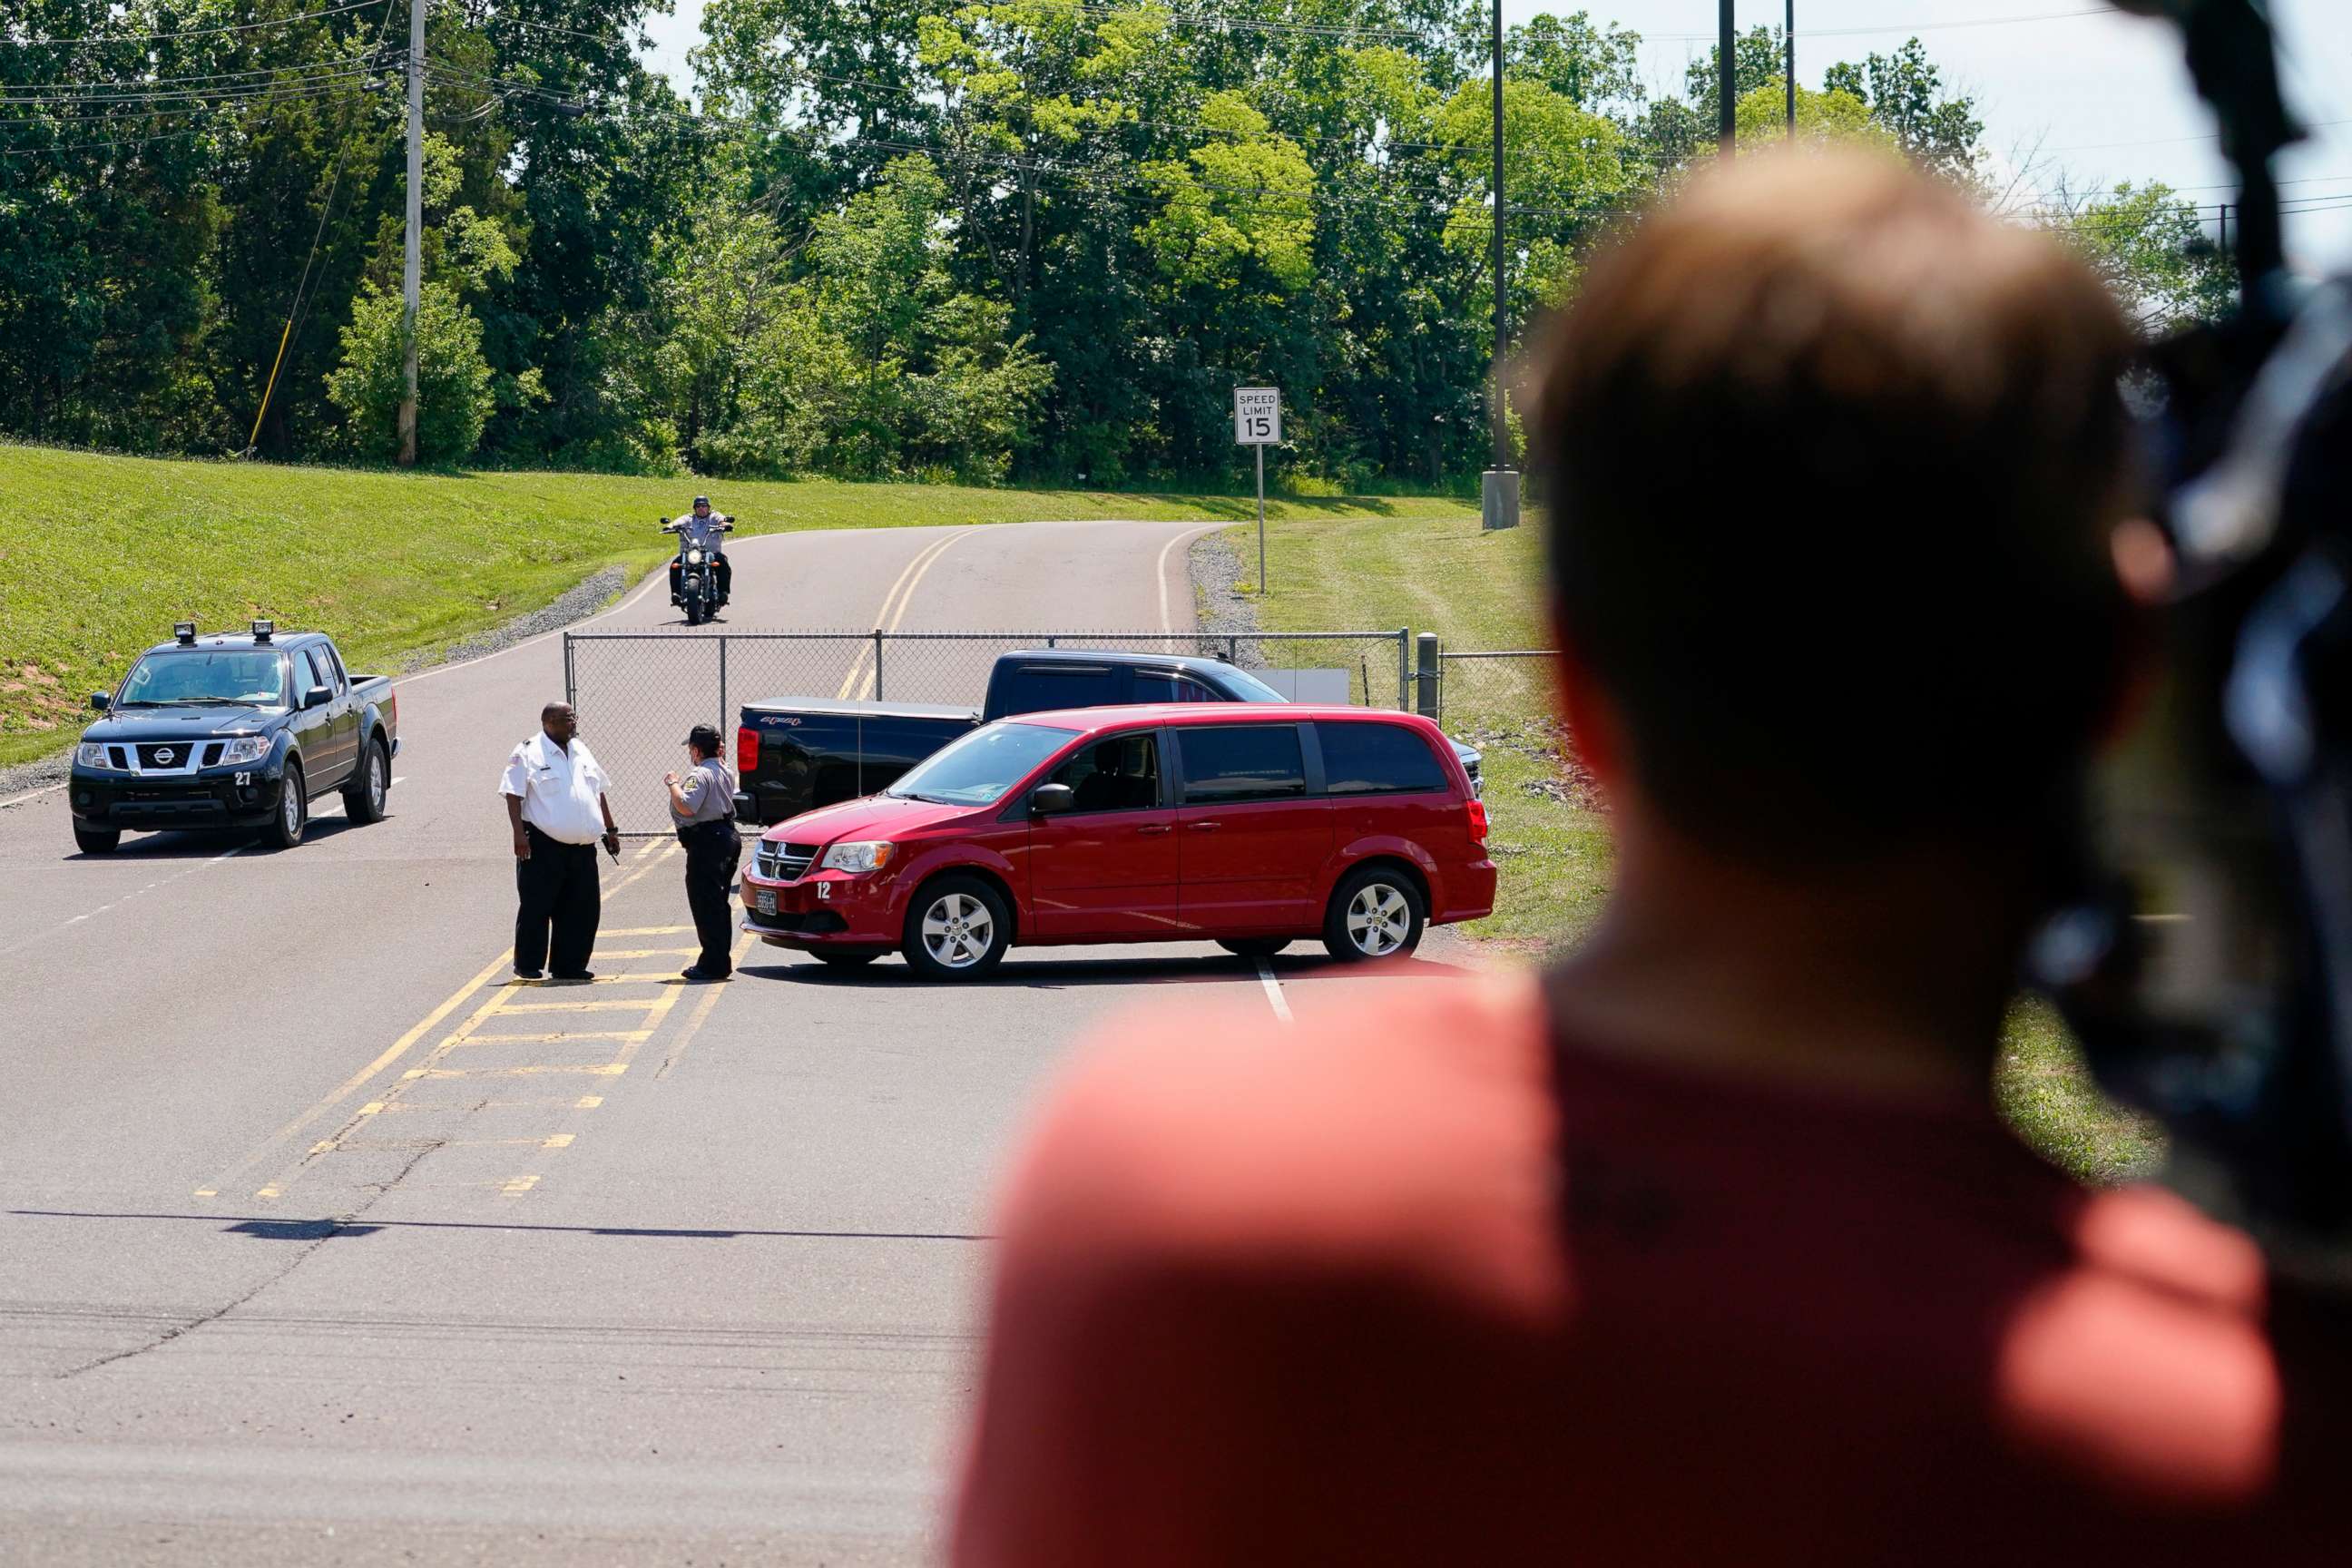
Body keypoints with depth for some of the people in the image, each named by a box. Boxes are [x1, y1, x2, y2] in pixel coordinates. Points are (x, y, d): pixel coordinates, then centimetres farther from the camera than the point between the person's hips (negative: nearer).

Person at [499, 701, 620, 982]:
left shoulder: (582, 751, 16)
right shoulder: (528, 754, -4)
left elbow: (598, 792, 24)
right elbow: (513, 795, -9)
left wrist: (610, 829, 21)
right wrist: (519, 833, -18)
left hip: (582, 847, 6)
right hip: (544, 845, -6)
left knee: (583, 908, 6)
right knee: (536, 907, -2)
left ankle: (569, 965, 15)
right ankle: (528, 965, 8)